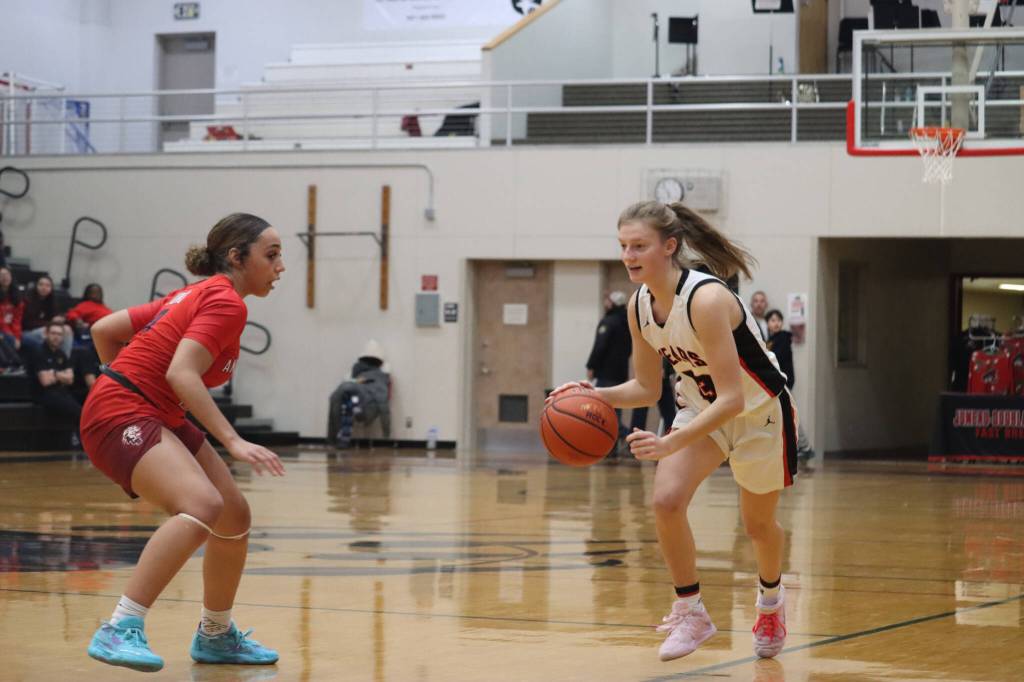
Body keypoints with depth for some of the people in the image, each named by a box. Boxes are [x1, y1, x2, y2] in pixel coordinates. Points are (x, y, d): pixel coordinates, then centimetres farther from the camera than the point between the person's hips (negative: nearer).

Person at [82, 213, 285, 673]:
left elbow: (104, 329, 17)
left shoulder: (197, 295, 17)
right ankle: (120, 630, -35)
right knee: (203, 505, -32)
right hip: (123, 417, -11)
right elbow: (181, 374, -24)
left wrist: (125, 383, 26)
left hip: (158, 419, 11)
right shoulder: (226, 302, -11)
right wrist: (234, 442, -28)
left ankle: (215, 635, 31)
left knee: (235, 517, 13)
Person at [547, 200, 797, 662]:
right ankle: (691, 612, 1)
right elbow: (647, 388, 2)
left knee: (758, 525, 13)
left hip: (759, 413, -5)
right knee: (666, 501, -17)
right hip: (703, 408, 5)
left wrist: (671, 444, -43)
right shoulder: (640, 307, -11)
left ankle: (770, 598, 46)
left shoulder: (706, 299, -34)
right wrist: (595, 395, -17)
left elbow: (732, 398, -36)